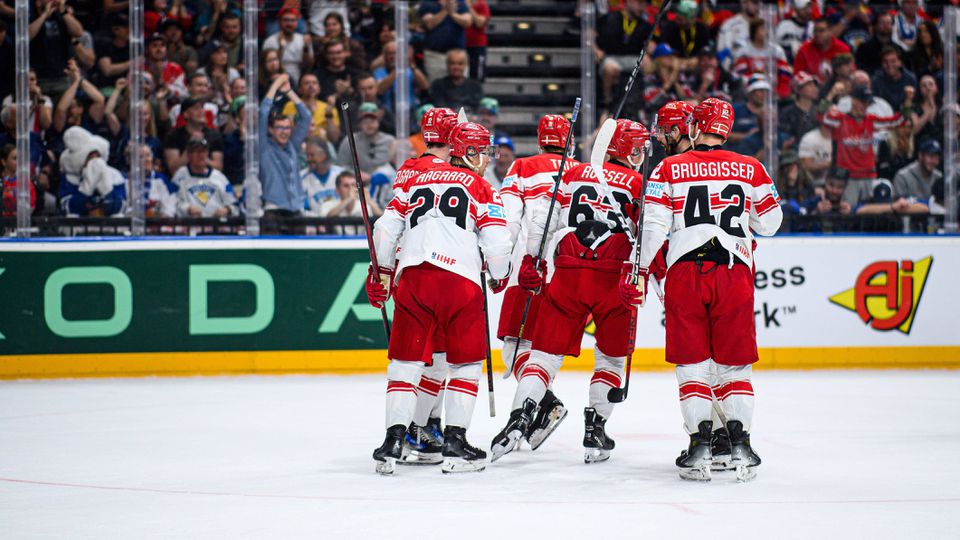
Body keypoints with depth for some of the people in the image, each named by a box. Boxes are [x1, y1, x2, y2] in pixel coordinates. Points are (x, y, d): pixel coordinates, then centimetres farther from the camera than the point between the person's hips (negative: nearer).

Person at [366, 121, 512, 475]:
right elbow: (496, 243, -2)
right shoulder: (482, 191, 8)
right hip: (460, 283, -3)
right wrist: (500, 275, 18)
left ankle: (393, 441, -1)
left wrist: (382, 272, 29)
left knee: (406, 362, 9)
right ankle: (455, 444, 6)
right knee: (466, 363, 10)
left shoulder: (416, 182, 21)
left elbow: (385, 229, 16)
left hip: (411, 277, 3)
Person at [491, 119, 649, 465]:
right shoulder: (640, 185, 6)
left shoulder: (575, 174, 16)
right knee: (611, 357, 15)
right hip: (614, 278, -2)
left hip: (568, 274, 2)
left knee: (546, 351, 4)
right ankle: (595, 432, 10)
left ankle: (520, 417, -15)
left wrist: (531, 263, 19)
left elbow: (542, 219, 12)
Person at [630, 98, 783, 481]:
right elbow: (769, 223, 14)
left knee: (692, 364, 6)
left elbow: (653, 225, -2)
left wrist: (638, 270, 6)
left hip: (685, 272, -1)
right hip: (734, 273, 1)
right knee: (734, 363, 9)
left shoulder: (669, 169, 4)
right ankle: (740, 445, -1)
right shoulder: (750, 169, 7)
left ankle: (701, 446, -2)